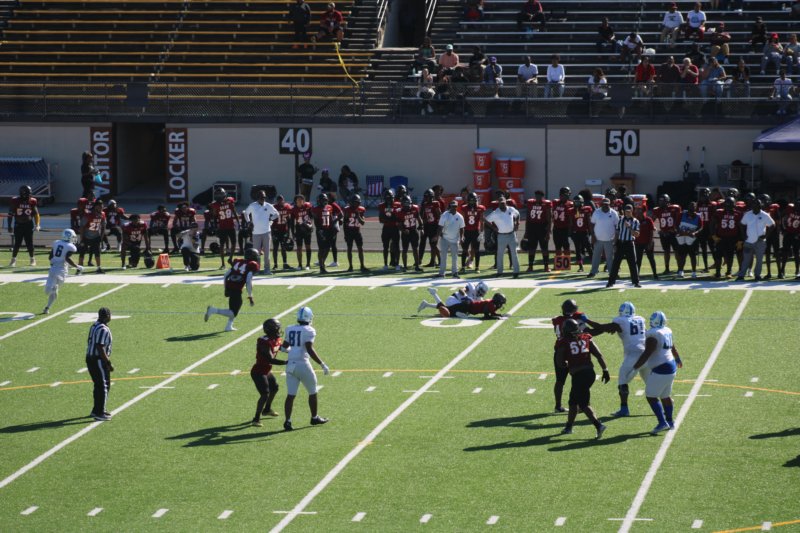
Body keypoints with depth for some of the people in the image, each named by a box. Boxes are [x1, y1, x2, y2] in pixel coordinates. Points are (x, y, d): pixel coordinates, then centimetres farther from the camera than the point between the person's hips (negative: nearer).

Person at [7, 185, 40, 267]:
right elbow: (10, 214, -2)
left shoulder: (32, 202, -3)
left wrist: (37, 225, -4)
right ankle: (13, 260, 12)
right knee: (17, 243, -1)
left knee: (29, 243, 3)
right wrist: (10, 226, -3)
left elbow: (36, 214, 6)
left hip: (28, 225, 1)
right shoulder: (15, 201, -9)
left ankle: (32, 259, 18)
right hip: (18, 225, -1)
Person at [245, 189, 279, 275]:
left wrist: (269, 219, 1)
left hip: (266, 231, 0)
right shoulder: (252, 206, 1)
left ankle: (267, 268, 5)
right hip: (256, 232, 0)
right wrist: (249, 222, 7)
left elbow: (276, 214, 12)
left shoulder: (268, 206, 2)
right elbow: (246, 213, 17)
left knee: (266, 251, 1)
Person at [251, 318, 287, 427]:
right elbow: (271, 360, -35)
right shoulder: (265, 342, -28)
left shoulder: (277, 340, 1)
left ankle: (267, 409, 50)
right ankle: (256, 419, -8)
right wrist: (286, 362, -38)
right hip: (258, 372, -10)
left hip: (267, 371, 10)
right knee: (265, 394, -17)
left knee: (274, 388, 27)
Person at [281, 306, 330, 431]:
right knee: (312, 392, 15)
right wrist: (322, 364, -17)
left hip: (291, 364, 5)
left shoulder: (290, 329, 8)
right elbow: (309, 349, -19)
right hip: (303, 364, -5)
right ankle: (314, 418, 27)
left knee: (290, 394, 5)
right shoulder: (309, 331, -10)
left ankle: (287, 421, -4)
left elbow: (284, 346, 21)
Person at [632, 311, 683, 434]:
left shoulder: (653, 335, -18)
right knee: (665, 396, 21)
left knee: (651, 396, -5)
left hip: (661, 370, -9)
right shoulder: (667, 332, 9)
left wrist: (635, 368, -18)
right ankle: (670, 422, 30)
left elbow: (646, 354, -22)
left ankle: (662, 422, -12)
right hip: (671, 366, 9)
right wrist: (678, 359, 46)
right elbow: (673, 348, 27)